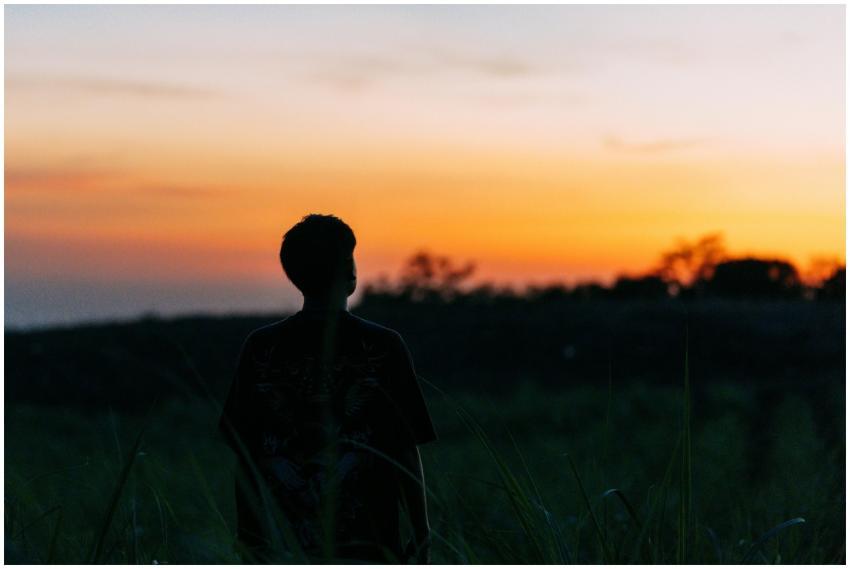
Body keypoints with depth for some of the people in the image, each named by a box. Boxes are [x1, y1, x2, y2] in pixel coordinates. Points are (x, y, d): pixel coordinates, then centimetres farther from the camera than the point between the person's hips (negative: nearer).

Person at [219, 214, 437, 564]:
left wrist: (248, 536, 15)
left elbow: (244, 453, 5)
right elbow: (406, 452, -2)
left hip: (280, 547, 2)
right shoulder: (383, 347, -4)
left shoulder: (260, 348, 1)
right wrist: (422, 536, 8)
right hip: (367, 546, -2)